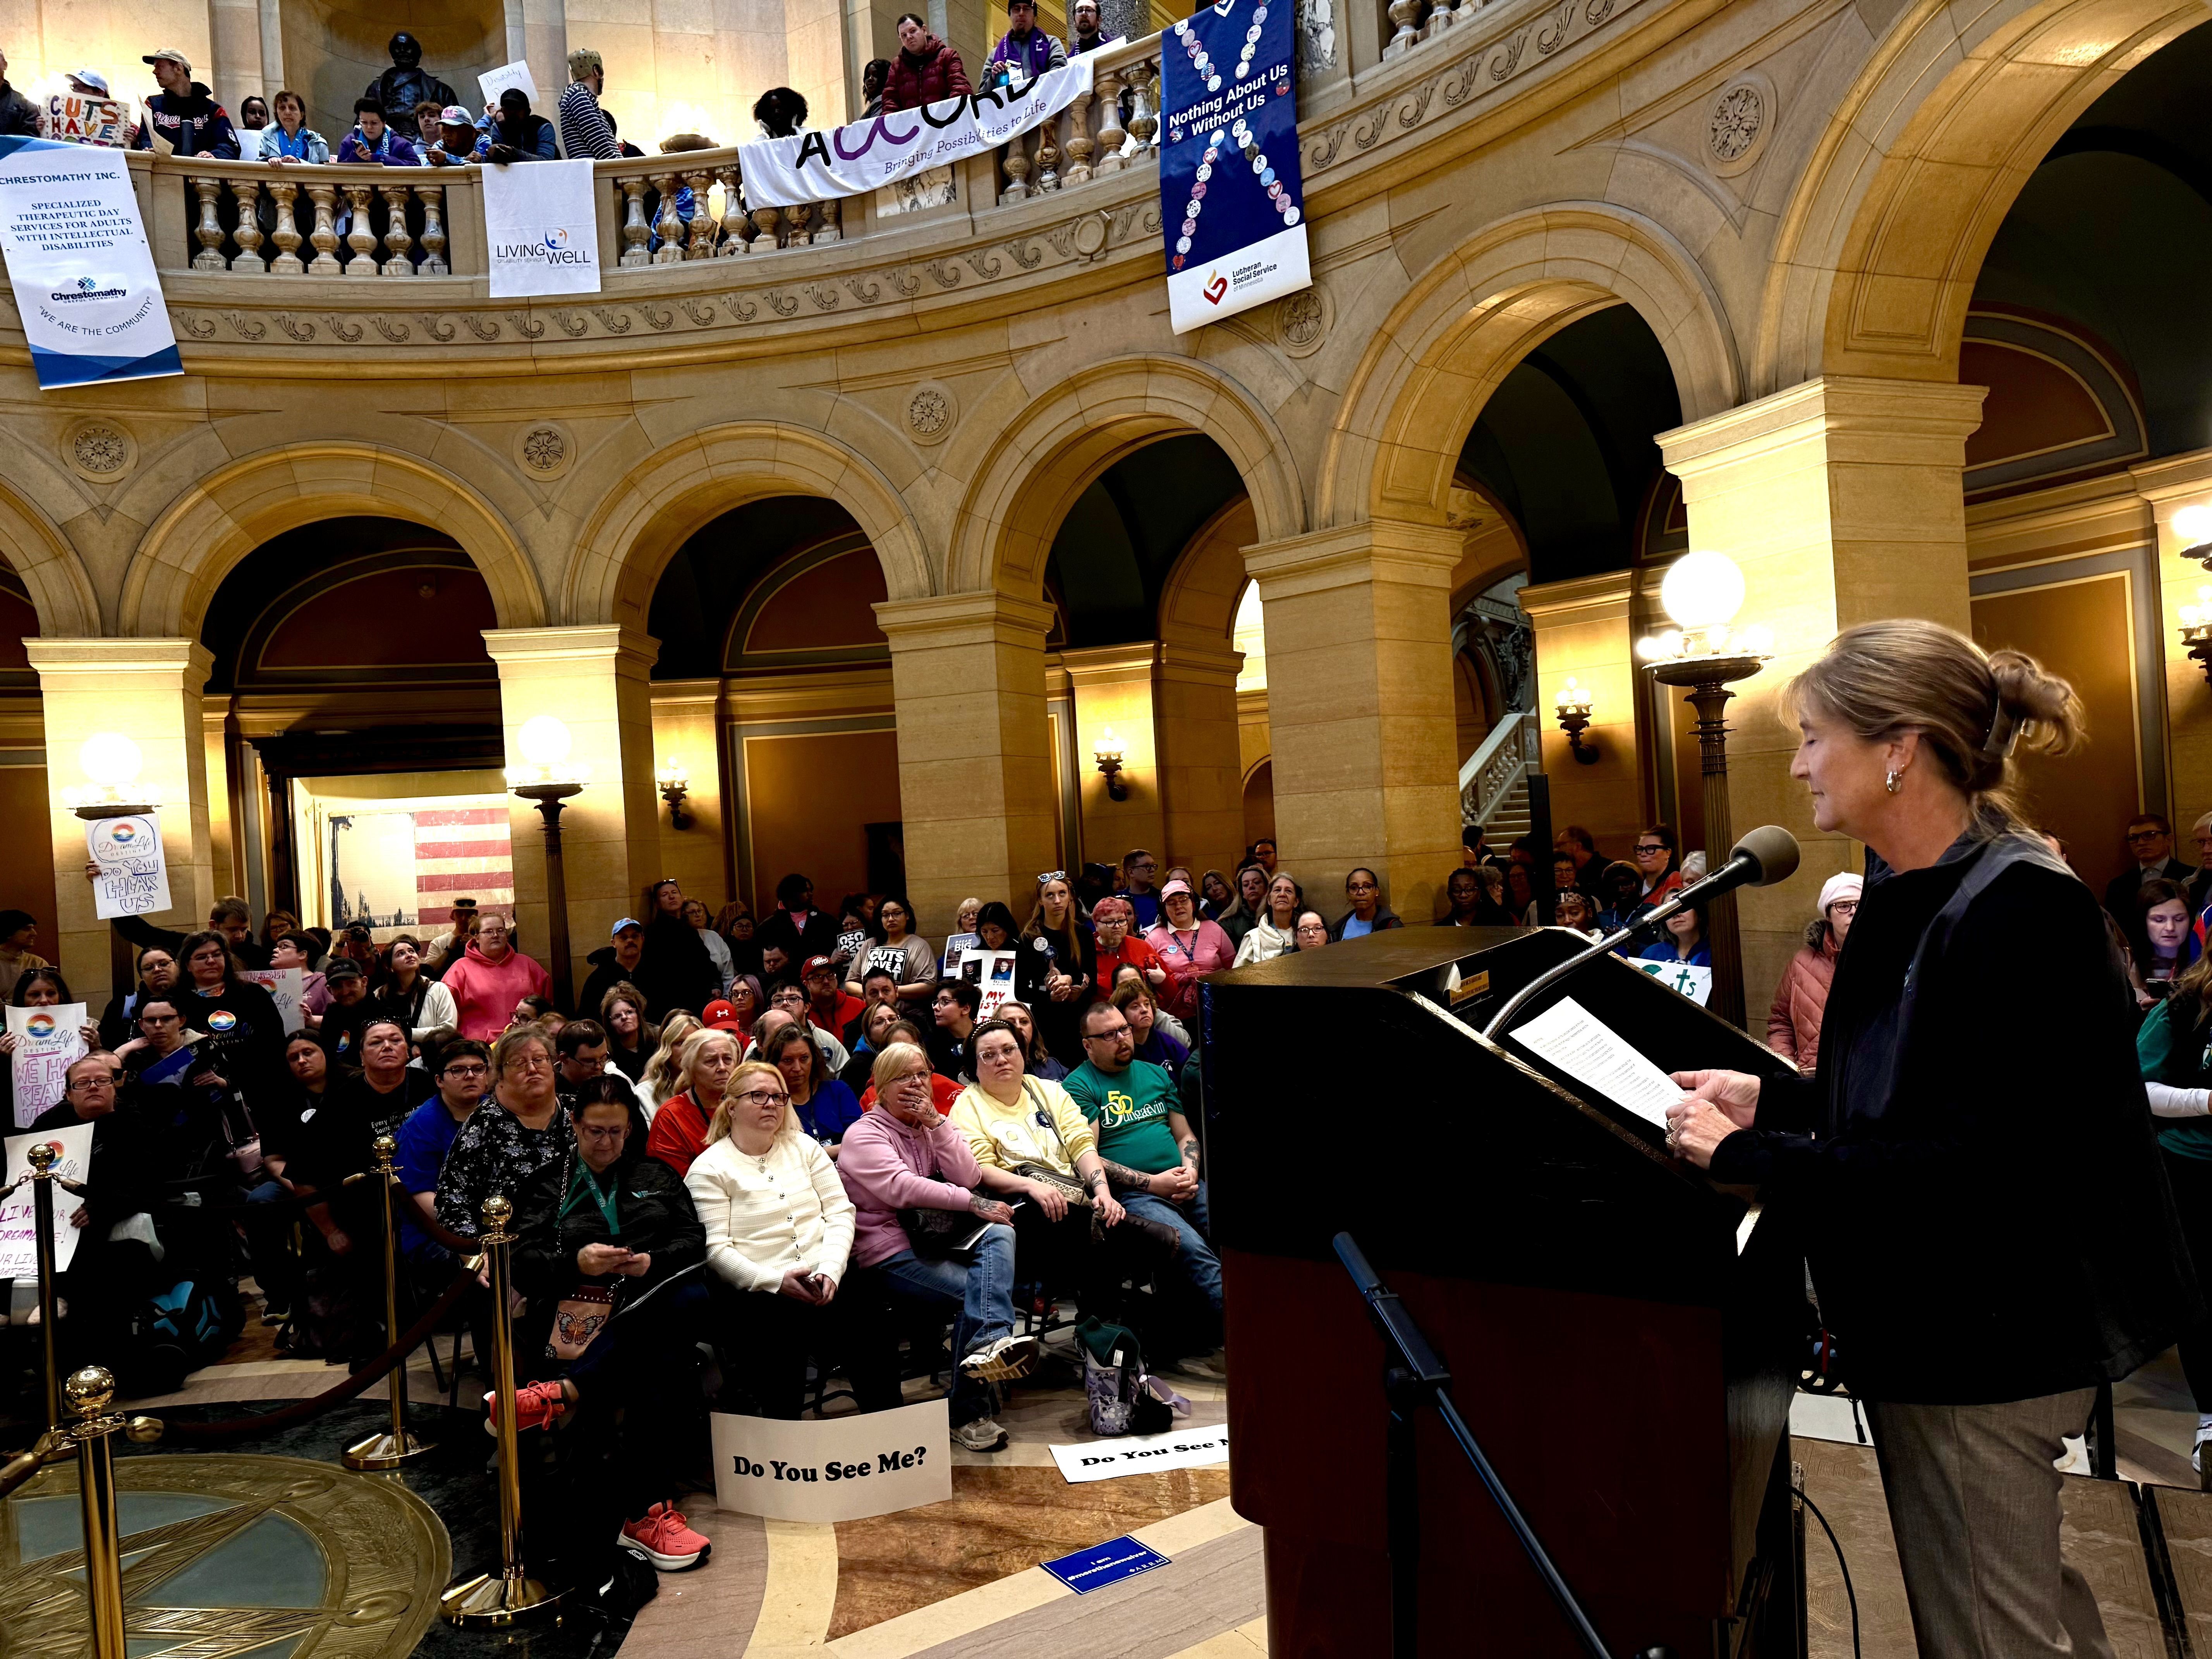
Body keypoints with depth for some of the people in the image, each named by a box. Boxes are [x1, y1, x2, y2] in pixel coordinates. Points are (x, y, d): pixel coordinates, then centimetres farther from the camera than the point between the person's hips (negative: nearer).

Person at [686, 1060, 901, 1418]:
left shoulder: (803, 1146, 19)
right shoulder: (709, 1168, 5)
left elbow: (841, 1213, 11)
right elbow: (716, 1250, -4)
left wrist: (830, 1271, -7)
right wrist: (777, 1281, -17)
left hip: (822, 1285, 3)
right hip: (754, 1294, -3)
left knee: (872, 1322, -24)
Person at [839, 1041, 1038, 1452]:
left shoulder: (933, 1127, 18)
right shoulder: (864, 1134, 0)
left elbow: (969, 1177, 0)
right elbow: (902, 1188, -19)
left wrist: (935, 1123, -8)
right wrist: (974, 1203, -23)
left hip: (935, 1240, 5)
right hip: (890, 1254, -5)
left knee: (999, 1234, -26)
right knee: (974, 1290, -27)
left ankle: (990, 1343, -46)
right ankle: (968, 1414, -22)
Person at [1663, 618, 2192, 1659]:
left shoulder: (2016, 911, -24)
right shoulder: (1913, 896, 5)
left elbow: (1974, 1165, -29)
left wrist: (1745, 1159, -25)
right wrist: (1771, 1102, 1)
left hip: (1986, 1342, -9)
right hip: (1944, 1326, 9)